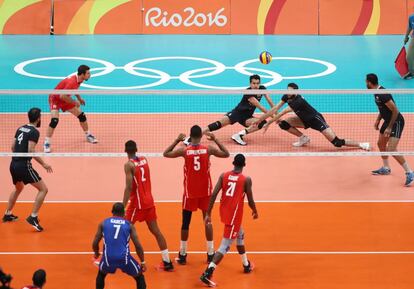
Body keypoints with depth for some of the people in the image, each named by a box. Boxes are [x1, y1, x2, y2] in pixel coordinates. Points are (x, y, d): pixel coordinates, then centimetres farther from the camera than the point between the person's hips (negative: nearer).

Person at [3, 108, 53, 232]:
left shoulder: (20, 129, 12)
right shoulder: (34, 132, -11)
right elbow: (31, 151, -21)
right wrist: (43, 164, -15)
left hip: (13, 165, 8)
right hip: (24, 166, -8)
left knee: (18, 188, 33)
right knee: (43, 189, -3)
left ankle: (8, 214, 41)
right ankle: (33, 217, -11)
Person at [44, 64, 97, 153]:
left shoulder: (79, 80, -8)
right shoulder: (72, 82, -36)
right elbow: (62, 96, -36)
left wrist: (79, 98, 9)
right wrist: (74, 102, -25)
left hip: (65, 99, 8)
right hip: (55, 98, -8)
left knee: (81, 115, 9)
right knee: (54, 120, -26)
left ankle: (88, 135, 29)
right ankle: (47, 143, -15)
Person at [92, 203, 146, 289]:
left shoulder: (103, 223, 14)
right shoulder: (129, 225, 13)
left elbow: (95, 243, 14)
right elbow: (138, 245, 8)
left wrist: (97, 253, 36)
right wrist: (143, 262, 20)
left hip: (108, 257, 1)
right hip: (124, 257, -1)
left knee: (101, 274, 35)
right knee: (139, 277, 23)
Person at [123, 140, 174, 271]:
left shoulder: (129, 164, -13)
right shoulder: (144, 160, 6)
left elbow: (129, 187, -21)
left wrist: (123, 206, -22)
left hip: (137, 203, -6)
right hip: (149, 201, 6)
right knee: (155, 230, 8)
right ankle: (167, 262, 8)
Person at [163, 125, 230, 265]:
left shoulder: (184, 150, -11)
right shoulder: (208, 149, -10)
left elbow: (166, 154, 5)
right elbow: (226, 154, 6)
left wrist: (177, 140, 10)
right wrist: (215, 139, 10)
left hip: (190, 192, -1)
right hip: (205, 191, 1)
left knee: (185, 222, 9)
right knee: (208, 221, 10)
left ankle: (182, 255, 13)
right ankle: (210, 254, 11)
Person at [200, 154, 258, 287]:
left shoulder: (224, 175, 1)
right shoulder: (246, 179, -9)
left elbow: (214, 195, -5)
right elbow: (250, 201, -4)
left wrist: (208, 214, -1)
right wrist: (255, 212, 17)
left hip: (224, 212, 6)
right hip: (234, 214, -6)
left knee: (240, 235, 30)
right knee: (225, 246, -5)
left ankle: (246, 265, 45)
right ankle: (207, 273, -18)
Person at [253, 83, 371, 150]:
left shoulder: (298, 101, -31)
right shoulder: (286, 97, -9)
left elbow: (282, 113, -30)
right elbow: (275, 109, -8)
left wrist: (269, 123, -27)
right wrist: (260, 119, -14)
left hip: (316, 120, -8)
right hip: (305, 120, 8)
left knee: (337, 143, -17)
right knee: (283, 123, -9)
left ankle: (362, 144, -2)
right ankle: (303, 138, 9)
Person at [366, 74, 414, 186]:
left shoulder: (383, 94, -27)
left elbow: (395, 111, -25)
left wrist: (389, 128, -22)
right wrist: (378, 120, 12)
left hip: (396, 122, -10)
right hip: (388, 121, 10)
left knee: (391, 149, -18)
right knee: (381, 144, 21)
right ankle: (386, 168, 39)